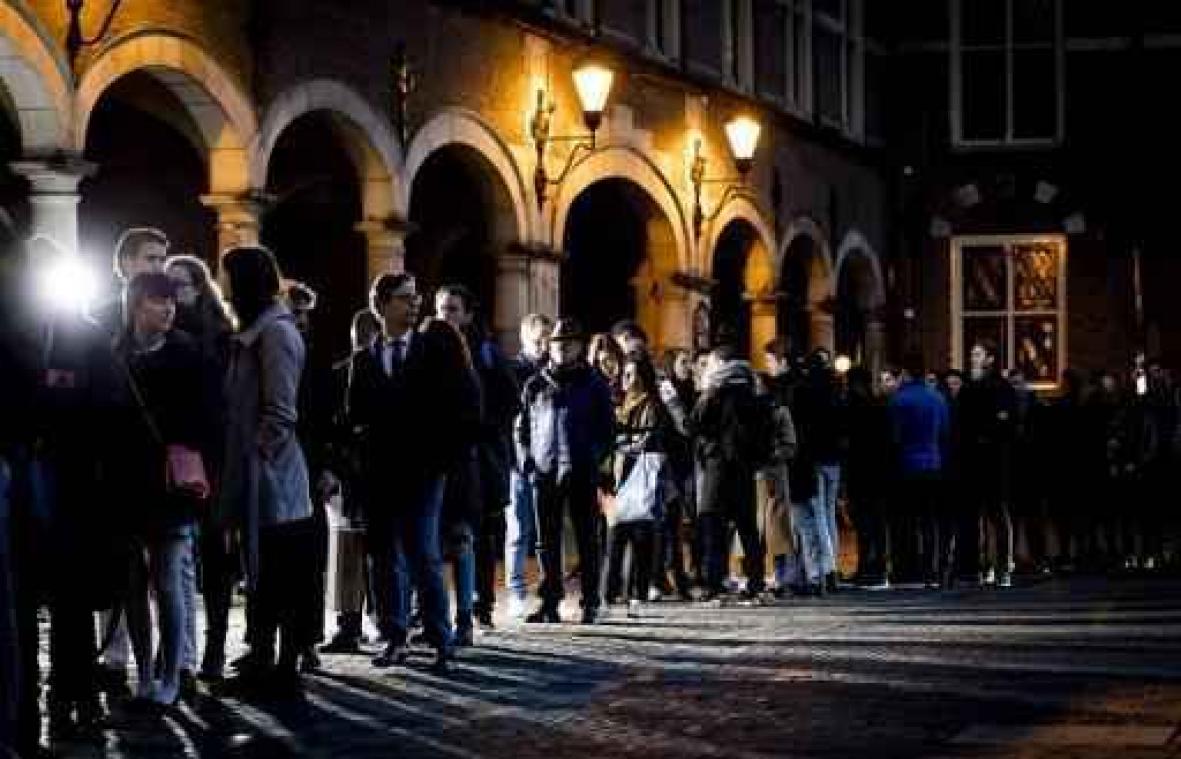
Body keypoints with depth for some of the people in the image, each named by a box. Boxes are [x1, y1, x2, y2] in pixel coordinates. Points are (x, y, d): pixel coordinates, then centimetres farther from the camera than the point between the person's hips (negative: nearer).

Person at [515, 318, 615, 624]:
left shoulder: (593, 384, 8)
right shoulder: (536, 385, 12)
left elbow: (607, 428, 8)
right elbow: (522, 427, 14)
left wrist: (594, 457, -6)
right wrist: (526, 460, 0)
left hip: (581, 473, -2)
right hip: (544, 472, 2)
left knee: (587, 539, 1)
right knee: (547, 542, 4)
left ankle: (590, 603, 5)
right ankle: (550, 602, 9)